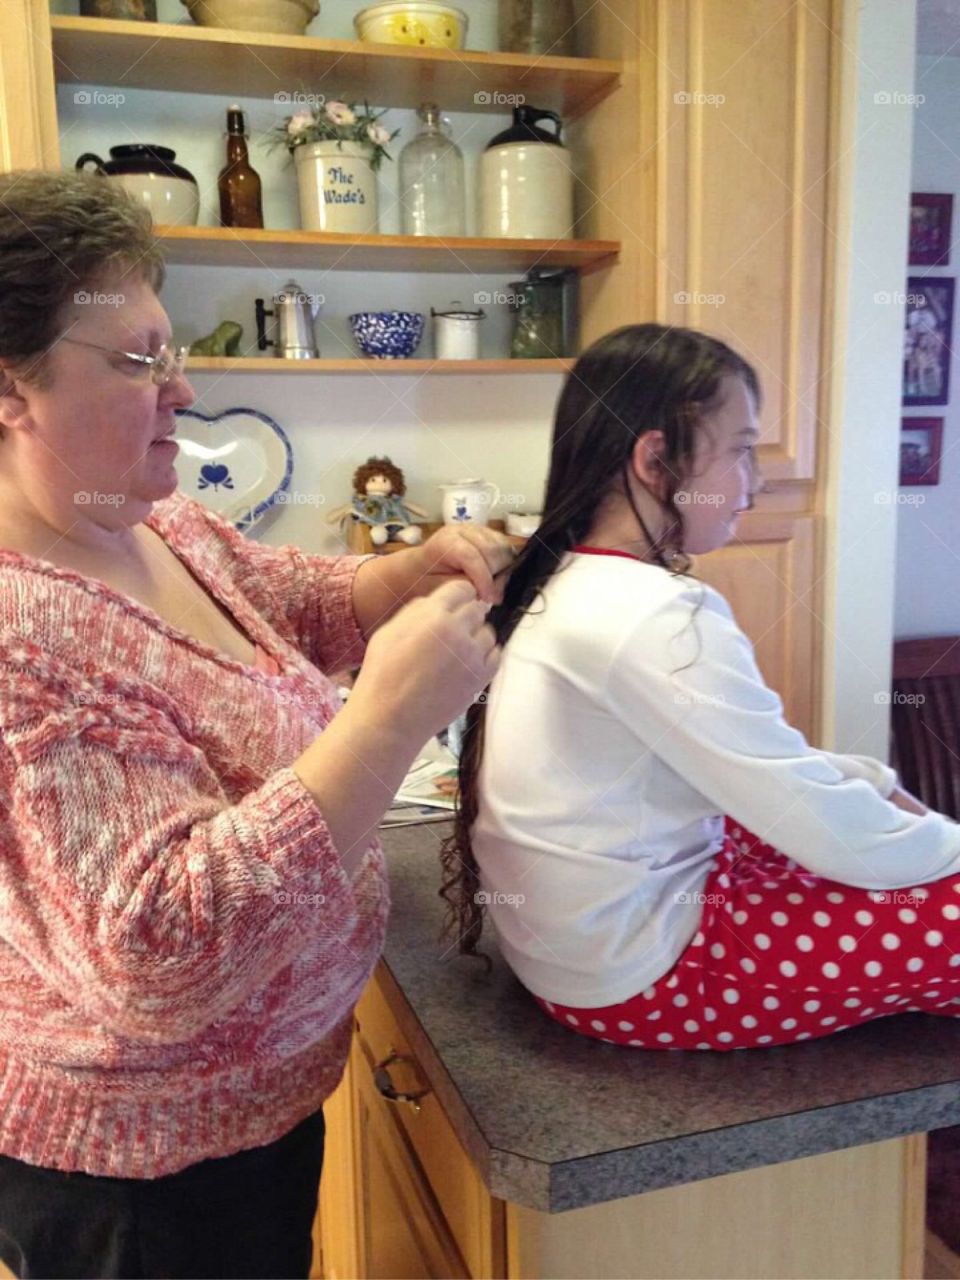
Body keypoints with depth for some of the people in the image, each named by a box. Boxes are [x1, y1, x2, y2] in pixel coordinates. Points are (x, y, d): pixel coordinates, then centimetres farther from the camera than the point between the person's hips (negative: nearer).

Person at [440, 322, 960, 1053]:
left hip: (589, 938, 10)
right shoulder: (656, 616, -26)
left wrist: (872, 783, 6)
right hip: (639, 973, -10)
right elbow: (824, 827, -22)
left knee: (862, 813, 20)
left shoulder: (570, 582, 4)